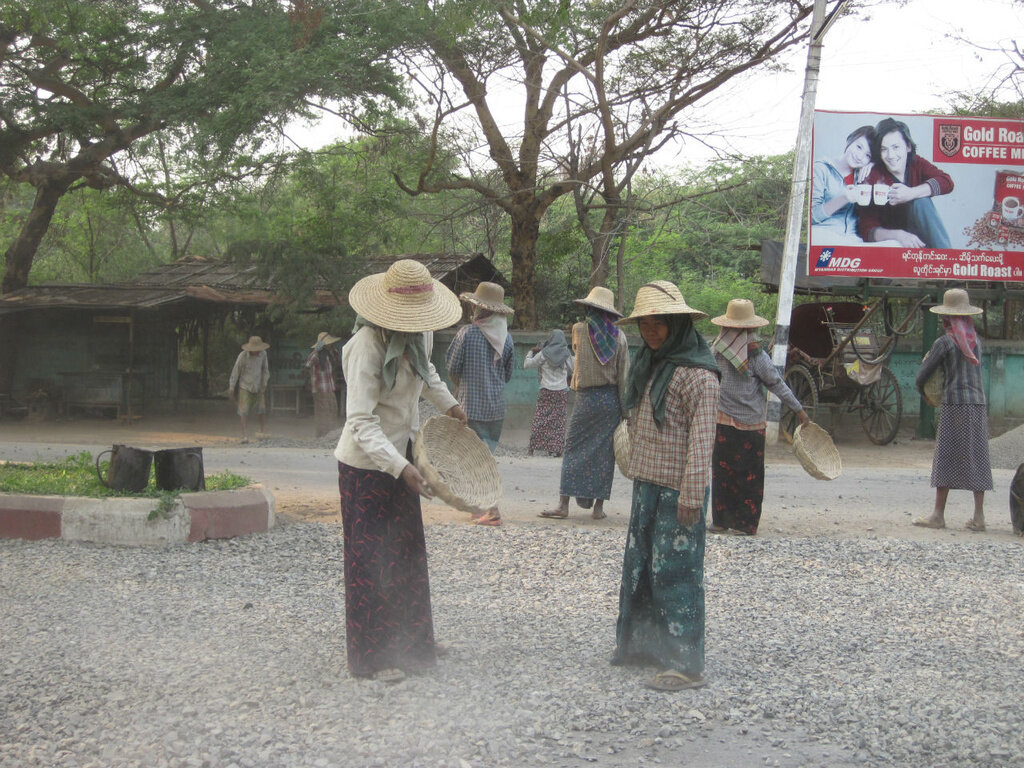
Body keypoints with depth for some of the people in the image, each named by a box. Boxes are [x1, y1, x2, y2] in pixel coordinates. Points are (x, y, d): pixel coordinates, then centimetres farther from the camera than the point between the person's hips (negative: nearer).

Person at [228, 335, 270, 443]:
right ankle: (245, 436, -8)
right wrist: (231, 388, -7)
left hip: (258, 387, 3)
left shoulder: (263, 354, -5)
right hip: (245, 387, -3)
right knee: (244, 412, -8)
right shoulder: (243, 356, -16)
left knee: (262, 411, 2)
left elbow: (265, 369, 8)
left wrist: (264, 384, 4)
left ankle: (264, 433, 12)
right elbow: (235, 372, -10)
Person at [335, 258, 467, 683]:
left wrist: (448, 402, 11)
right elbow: (362, 423, -30)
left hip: (401, 456, 8)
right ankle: (373, 656, 10)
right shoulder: (367, 345, -27)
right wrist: (400, 468, -39)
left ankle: (410, 642, 30)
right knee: (372, 561, 0)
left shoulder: (418, 334, -2)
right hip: (367, 463, -8)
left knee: (407, 553, 17)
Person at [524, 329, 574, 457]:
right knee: (559, 420, 4)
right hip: (562, 391, 1)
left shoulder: (544, 354, -3)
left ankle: (531, 448, 2)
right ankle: (556, 449, 0)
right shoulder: (566, 354, 0)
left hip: (546, 391, -1)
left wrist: (531, 352, 19)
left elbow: (527, 364, 3)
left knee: (539, 419, 2)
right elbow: (573, 369, 11)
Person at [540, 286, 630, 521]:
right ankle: (599, 507, 7)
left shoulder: (579, 330, -4)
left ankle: (563, 504, -3)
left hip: (586, 397, -2)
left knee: (574, 449, 2)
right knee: (605, 452, 6)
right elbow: (624, 374, 0)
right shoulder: (619, 336, 1)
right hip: (611, 399, 2)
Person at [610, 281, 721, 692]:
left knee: (675, 572, -7)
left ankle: (684, 663, -2)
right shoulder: (650, 364, 14)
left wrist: (691, 496, -21)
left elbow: (701, 440, -18)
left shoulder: (698, 375, -15)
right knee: (639, 565, 15)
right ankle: (641, 642, 29)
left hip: (678, 491, -9)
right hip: (647, 484, 9)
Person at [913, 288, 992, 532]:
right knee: (977, 459, 6)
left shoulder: (944, 342, -6)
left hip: (954, 404, -6)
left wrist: (923, 391, 19)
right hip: (978, 404, 6)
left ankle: (938, 514, 0)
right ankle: (979, 516, 7)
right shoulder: (975, 341, 12)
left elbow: (921, 376, -2)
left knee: (946, 458, -1)